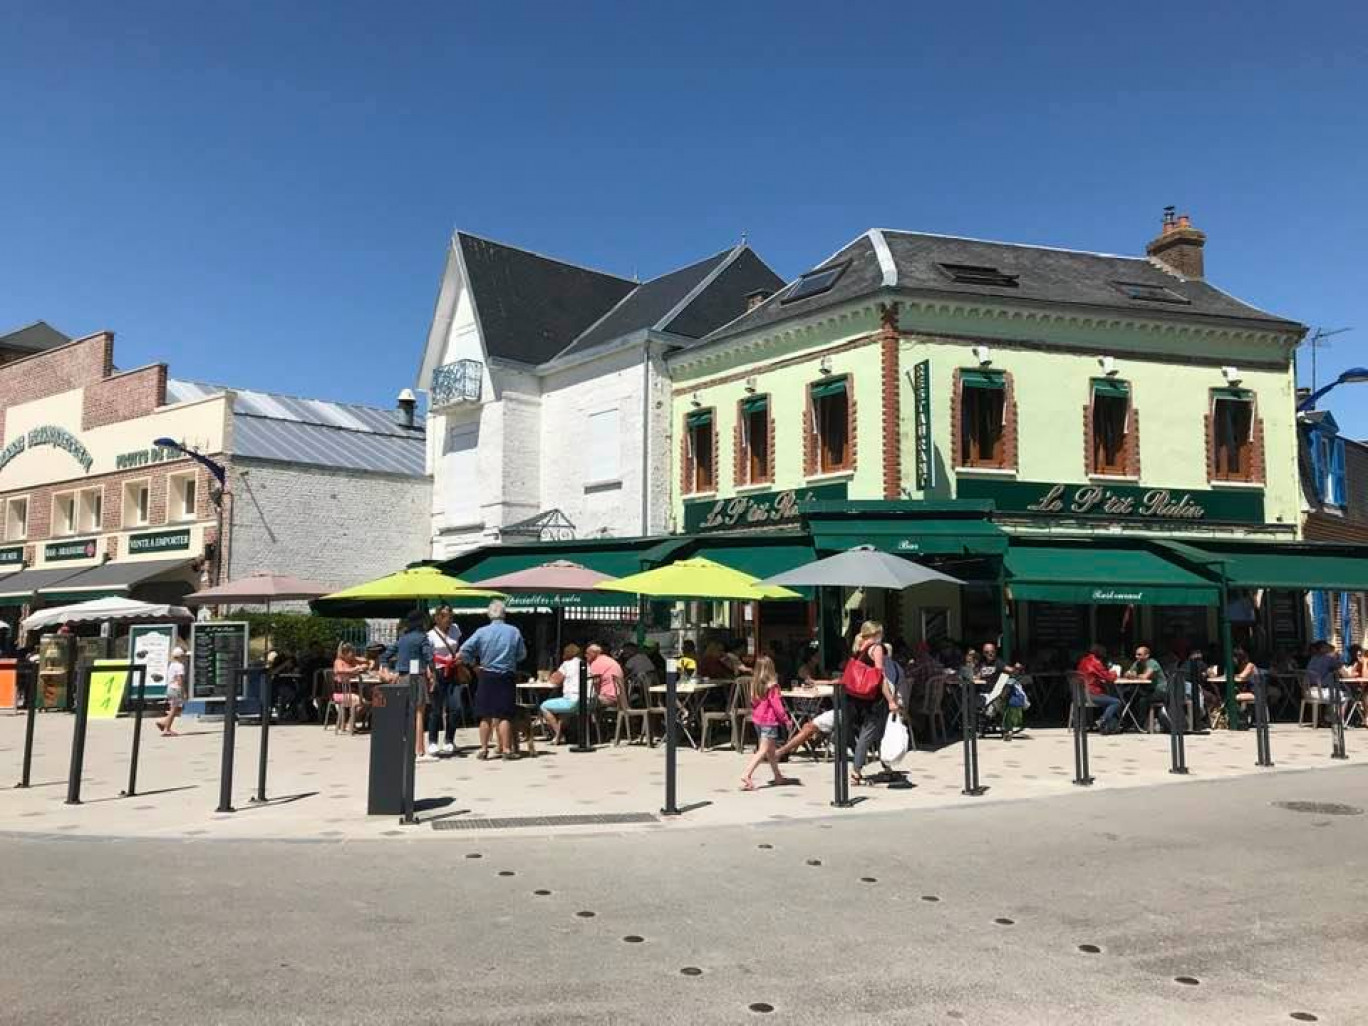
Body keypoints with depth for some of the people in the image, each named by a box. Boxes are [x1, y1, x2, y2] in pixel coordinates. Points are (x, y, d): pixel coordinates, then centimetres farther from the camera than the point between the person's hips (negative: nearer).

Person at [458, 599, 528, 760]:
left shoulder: (482, 632, -5)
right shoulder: (514, 632, -4)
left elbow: (464, 651, -7)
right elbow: (522, 655, 3)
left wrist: (473, 663, 9)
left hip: (487, 676, 1)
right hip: (507, 677, -1)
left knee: (486, 716, 9)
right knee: (504, 715, 2)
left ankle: (484, 749, 13)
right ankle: (506, 749, 2)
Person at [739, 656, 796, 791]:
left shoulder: (754, 684, 5)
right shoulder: (772, 686, -14)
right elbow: (776, 705, -14)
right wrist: (786, 719, -7)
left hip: (757, 719, 8)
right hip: (769, 720, -8)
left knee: (771, 749, 20)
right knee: (763, 751, -6)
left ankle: (778, 776, 33)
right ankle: (746, 775, -18)